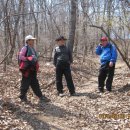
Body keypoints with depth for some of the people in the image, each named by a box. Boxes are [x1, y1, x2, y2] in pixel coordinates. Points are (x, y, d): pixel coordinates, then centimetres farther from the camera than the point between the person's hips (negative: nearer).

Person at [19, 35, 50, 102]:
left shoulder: (32, 49, 17)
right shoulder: (25, 48, -10)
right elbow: (20, 57, -17)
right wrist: (28, 59, -21)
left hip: (32, 69, 9)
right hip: (27, 69, -9)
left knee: (35, 84, 10)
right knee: (25, 83, 0)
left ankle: (41, 97, 12)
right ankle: (22, 97, 13)